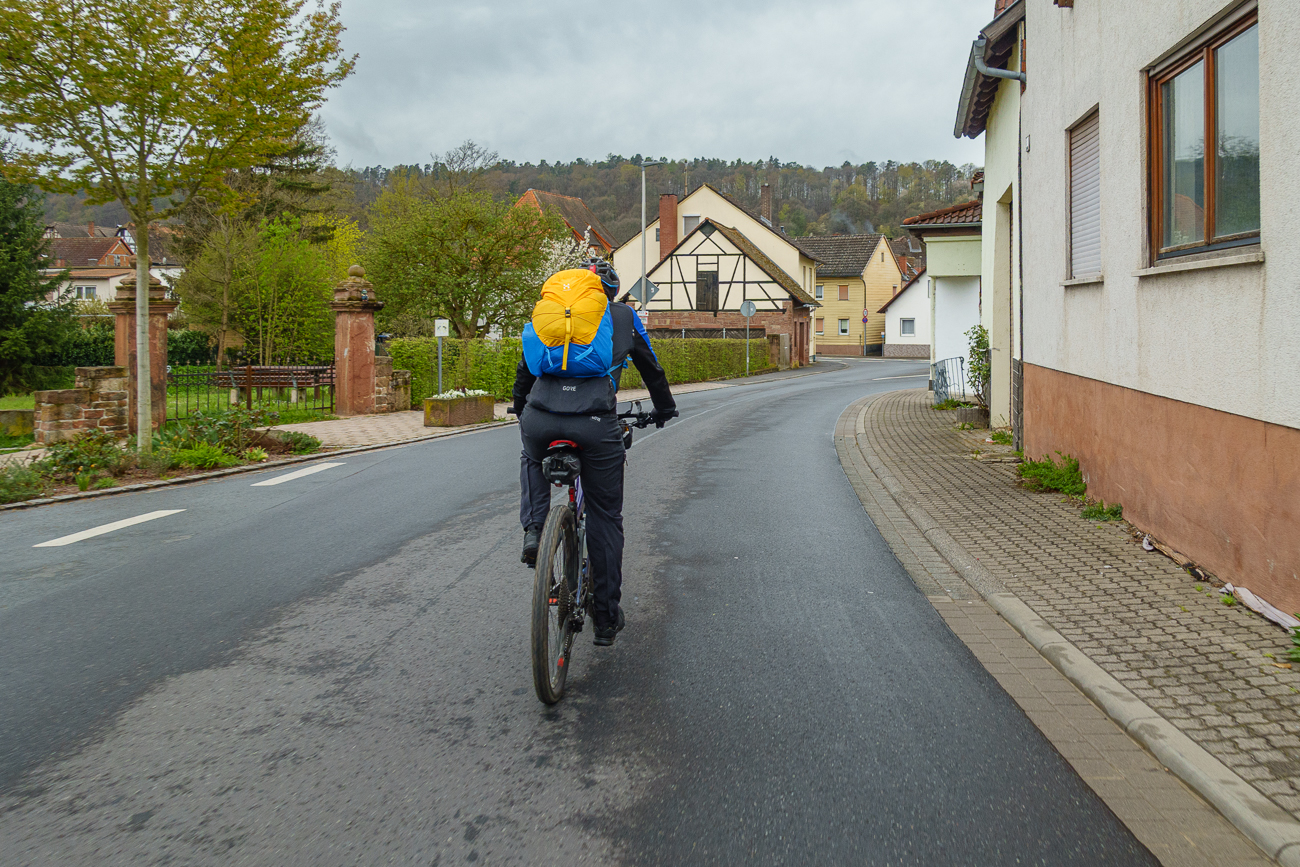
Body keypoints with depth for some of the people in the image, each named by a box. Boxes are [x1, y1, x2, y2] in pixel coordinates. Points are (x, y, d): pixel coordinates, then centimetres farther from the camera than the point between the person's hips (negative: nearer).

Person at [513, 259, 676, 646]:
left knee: (532, 460, 39)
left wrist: (520, 408, 50)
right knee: (605, 518, 14)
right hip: (596, 423, -2)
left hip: (539, 420, 2)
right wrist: (664, 408, 47)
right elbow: (651, 367, 31)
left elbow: (526, 368, 33)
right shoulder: (623, 316, 20)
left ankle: (534, 529, 15)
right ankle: (606, 619, 21)